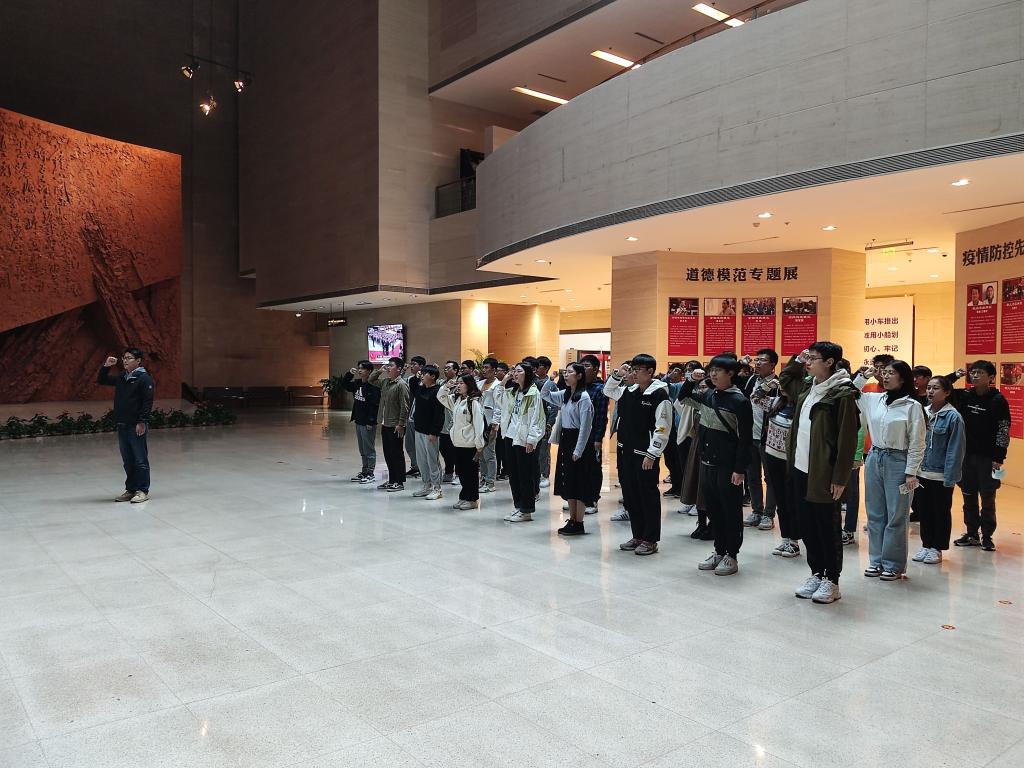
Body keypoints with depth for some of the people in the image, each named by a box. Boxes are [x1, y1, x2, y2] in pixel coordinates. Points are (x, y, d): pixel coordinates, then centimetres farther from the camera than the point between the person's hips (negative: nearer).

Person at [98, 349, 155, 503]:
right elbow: (101, 381, 26)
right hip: (122, 426, 8)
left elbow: (148, 402, -14)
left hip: (137, 426, -8)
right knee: (127, 461, 12)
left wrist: (142, 422, -18)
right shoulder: (121, 379, 13)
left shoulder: (144, 378, -9)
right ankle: (130, 489, 20)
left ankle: (143, 491, 3)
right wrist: (105, 367, 9)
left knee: (140, 460, -2)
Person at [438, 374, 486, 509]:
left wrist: (479, 445, -17)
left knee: (471, 472, 4)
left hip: (470, 444, -8)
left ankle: (472, 499, 14)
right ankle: (464, 497, 25)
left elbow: (479, 424, -16)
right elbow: (441, 397, 25)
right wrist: (446, 386, 5)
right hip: (458, 442, 8)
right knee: (461, 471, 14)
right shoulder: (456, 399, 10)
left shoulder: (474, 402, -14)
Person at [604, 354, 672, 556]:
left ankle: (650, 540, 13)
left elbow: (662, 429, -15)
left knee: (648, 496, 2)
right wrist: (617, 375, 10)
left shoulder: (659, 395, -12)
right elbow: (608, 390, 27)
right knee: (630, 494, 13)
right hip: (626, 452, 8)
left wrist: (652, 454, -17)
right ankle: (637, 536, 25)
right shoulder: (629, 392, 9)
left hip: (646, 455, -7)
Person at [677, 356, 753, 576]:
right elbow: (683, 397, 25)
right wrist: (691, 381, 7)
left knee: (731, 511, 4)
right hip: (707, 462, 7)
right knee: (714, 509, 14)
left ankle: (731, 556, 14)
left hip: (728, 466, -6)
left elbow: (745, 439, -12)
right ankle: (719, 551, 25)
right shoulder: (706, 396, 8)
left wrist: (740, 469, -16)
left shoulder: (739, 401, -11)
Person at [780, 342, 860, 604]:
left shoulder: (843, 393, -13)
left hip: (824, 474, -7)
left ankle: (831, 581, 17)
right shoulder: (807, 387, 9)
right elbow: (784, 380, 32)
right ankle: (816, 573, 27)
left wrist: (840, 477, -17)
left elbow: (847, 438, -15)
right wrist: (797, 361, 14)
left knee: (827, 528, 5)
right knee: (807, 526, 14)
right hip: (800, 470, 7)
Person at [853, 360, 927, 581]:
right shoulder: (874, 400, 5)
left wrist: (911, 472, -11)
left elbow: (917, 443, -8)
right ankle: (876, 560, 23)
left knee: (896, 516, 2)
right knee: (875, 513, 12)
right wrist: (862, 376, 10)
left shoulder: (912, 406, -8)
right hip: (874, 458, 5)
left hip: (897, 462, -5)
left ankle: (893, 565, 13)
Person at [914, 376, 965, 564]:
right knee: (924, 511, 15)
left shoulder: (953, 417, -12)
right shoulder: (922, 413, 3)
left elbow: (955, 449, -13)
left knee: (941, 512, 10)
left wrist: (950, 478, -16)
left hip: (941, 476, -5)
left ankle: (937, 548, 22)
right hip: (921, 473, 5)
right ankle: (926, 545, 28)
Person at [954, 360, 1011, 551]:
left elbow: (1003, 431, -8)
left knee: (987, 498, 3)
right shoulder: (965, 396, 4)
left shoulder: (998, 400, -8)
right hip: (966, 454, 4)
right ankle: (971, 534, 20)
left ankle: (987, 537, 13)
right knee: (969, 496, 10)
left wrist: (998, 459, -11)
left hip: (987, 457, -4)